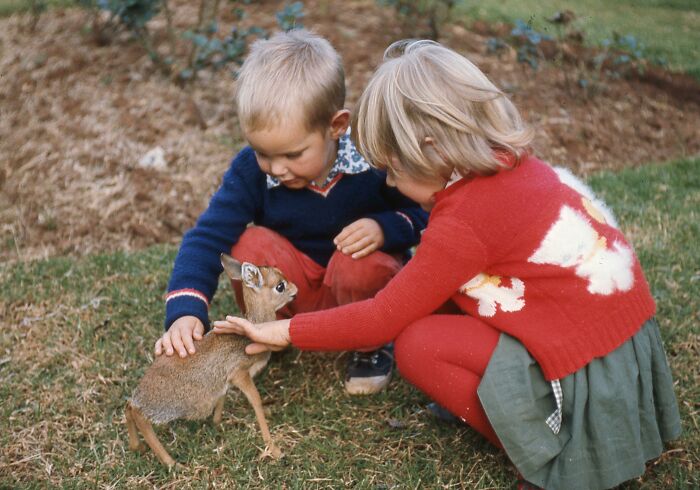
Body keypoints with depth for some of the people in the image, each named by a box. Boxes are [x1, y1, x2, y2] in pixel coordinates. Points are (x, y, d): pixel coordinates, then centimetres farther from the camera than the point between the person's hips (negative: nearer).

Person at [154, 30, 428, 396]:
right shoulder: (250, 169, -18)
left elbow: (424, 214, -10)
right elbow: (207, 237, -20)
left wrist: (385, 228, -33)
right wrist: (185, 311, -34)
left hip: (361, 284, -1)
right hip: (294, 290, 2)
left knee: (360, 265, -35)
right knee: (251, 244, -26)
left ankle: (373, 345, -2)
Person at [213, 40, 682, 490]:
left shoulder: (462, 223, -19)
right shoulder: (518, 163, 4)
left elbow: (382, 320, -11)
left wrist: (287, 331, -2)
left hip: (588, 382, -9)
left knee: (417, 346, -9)